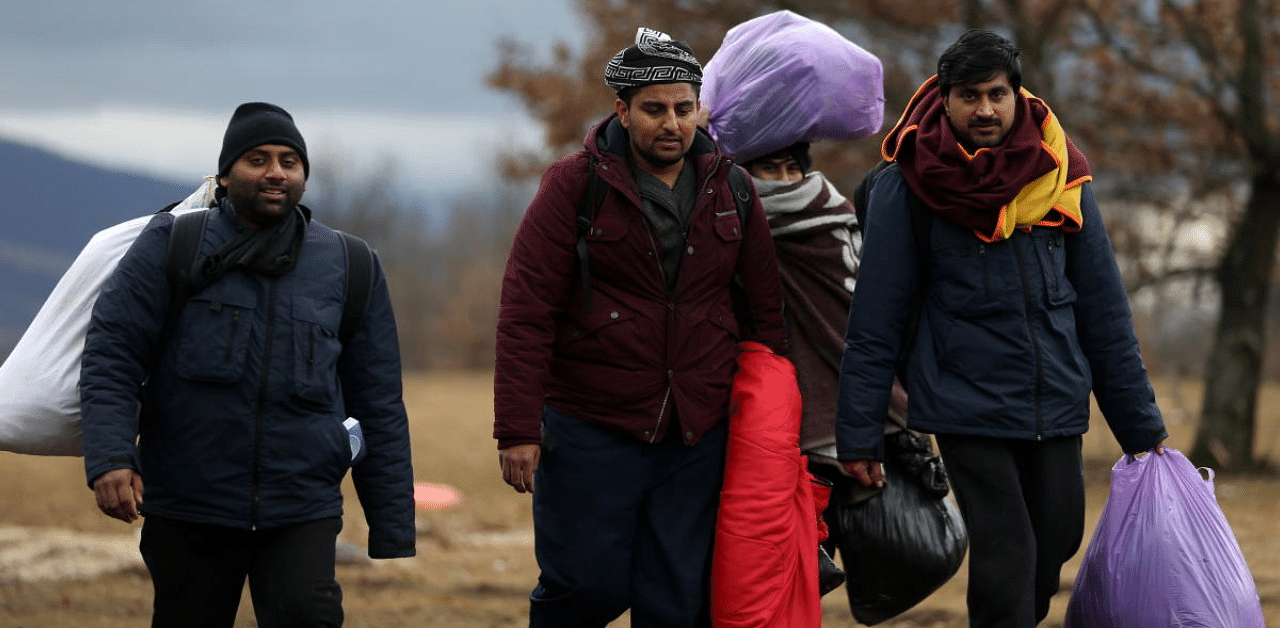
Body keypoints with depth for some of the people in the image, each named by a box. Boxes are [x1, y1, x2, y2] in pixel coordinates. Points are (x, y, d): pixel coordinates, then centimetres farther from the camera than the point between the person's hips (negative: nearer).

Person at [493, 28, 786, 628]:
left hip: (695, 440, 3)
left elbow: (764, 309, 13)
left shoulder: (731, 191, 7)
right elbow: (526, 313, -8)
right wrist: (517, 429, -13)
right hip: (589, 436, -3)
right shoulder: (575, 185, -5)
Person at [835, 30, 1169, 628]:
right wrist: (859, 436, -6)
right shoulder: (908, 184, -6)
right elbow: (874, 320, -3)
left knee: (1058, 541, 10)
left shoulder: (1059, 174, 4)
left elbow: (1103, 309, 9)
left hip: (1056, 406, 4)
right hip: (967, 409, -4)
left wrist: (1141, 427, 9)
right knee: (1006, 555, -12)